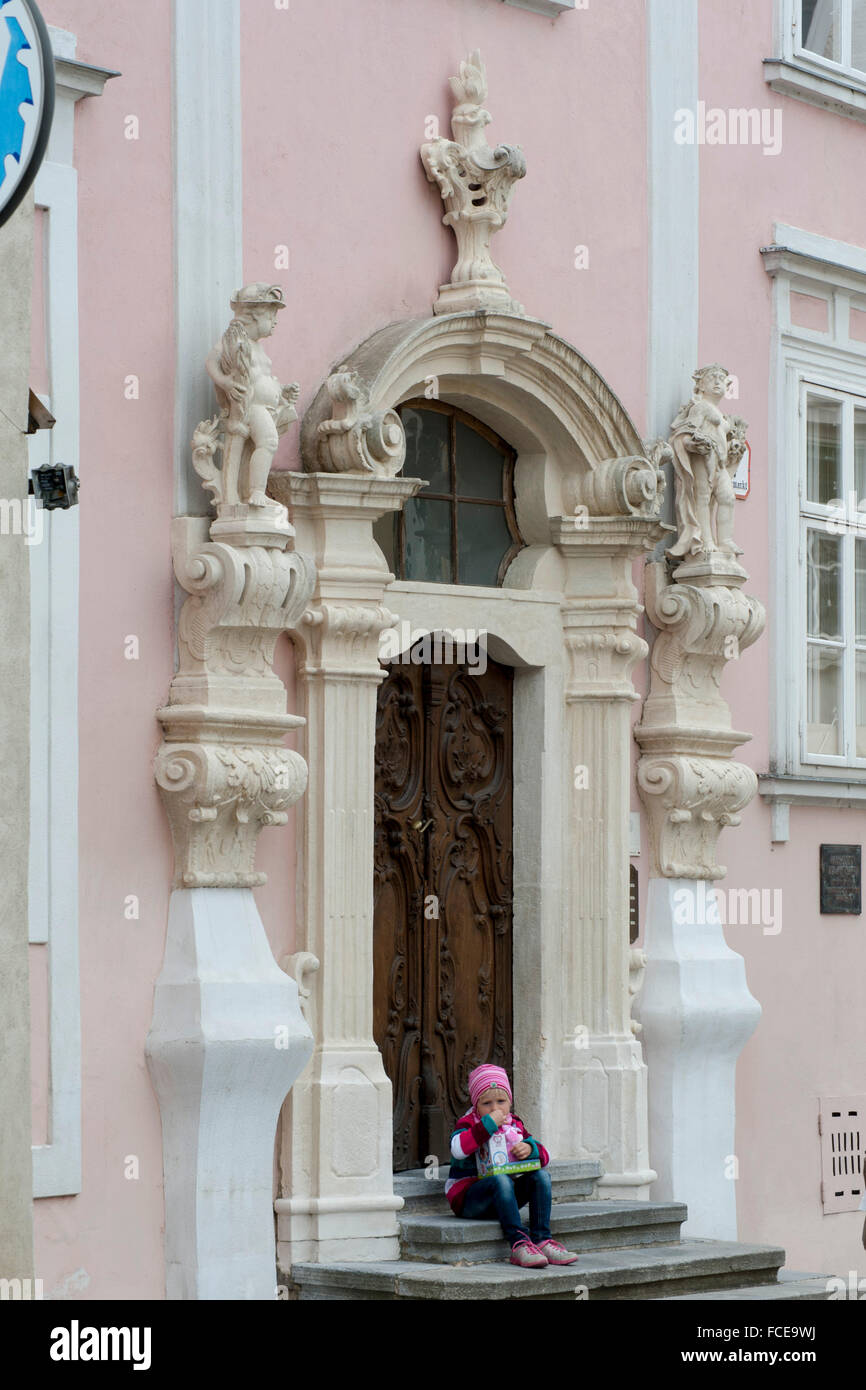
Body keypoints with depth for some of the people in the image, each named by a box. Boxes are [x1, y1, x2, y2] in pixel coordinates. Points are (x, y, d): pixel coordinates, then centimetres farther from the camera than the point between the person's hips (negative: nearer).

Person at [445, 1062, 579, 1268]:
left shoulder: (515, 1125, 13)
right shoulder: (469, 1123, -2)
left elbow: (544, 1157, 10)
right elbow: (458, 1149, -26)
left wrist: (531, 1149, -15)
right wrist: (488, 1124, -24)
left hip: (503, 1197, 6)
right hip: (468, 1197, -6)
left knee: (541, 1176, -15)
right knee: (501, 1179, -35)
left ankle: (541, 1240, -25)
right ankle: (519, 1245, -45)